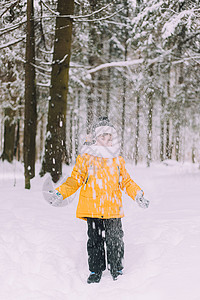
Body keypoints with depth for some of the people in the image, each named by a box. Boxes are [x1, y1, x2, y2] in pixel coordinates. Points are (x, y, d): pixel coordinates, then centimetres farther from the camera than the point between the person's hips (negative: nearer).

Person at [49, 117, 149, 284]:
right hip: (92, 207, -1)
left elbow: (126, 181, 19)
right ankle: (95, 271, 17)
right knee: (95, 240, 5)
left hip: (113, 207, 1)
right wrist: (61, 192, -7)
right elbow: (76, 179, 5)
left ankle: (117, 270, 18)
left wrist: (138, 195, 7)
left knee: (115, 240, 2)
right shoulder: (86, 157, 4)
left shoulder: (117, 159, 12)